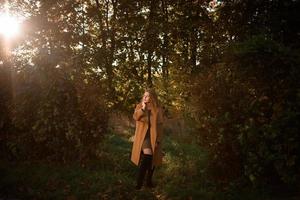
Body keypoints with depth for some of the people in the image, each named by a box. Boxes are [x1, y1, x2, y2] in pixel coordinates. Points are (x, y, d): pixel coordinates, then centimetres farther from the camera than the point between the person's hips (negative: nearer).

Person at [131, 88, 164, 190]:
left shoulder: (158, 109, 1)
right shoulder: (139, 106, 3)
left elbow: (160, 125, 1)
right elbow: (135, 117, -14)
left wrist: (158, 139, -3)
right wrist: (143, 108, -23)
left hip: (153, 136, 2)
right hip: (143, 135, -2)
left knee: (152, 159, 8)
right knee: (147, 155, -22)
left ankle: (149, 181, 27)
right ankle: (139, 182, -12)